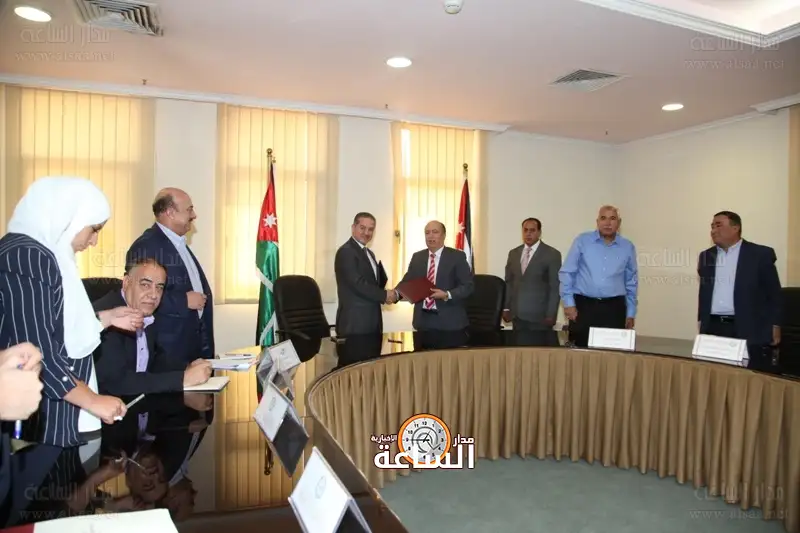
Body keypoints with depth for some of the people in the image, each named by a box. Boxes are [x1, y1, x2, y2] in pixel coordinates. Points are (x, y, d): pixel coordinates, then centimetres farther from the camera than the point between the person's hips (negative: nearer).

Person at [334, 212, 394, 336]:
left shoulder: (369, 253, 20)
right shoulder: (346, 252, -11)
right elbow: (358, 284, -19)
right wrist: (384, 295, -10)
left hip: (371, 321, 9)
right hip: (354, 322, -9)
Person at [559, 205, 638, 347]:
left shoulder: (628, 247, 8)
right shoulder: (582, 241, 0)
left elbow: (631, 282, 14)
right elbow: (567, 273, 1)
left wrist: (631, 313, 11)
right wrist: (568, 303, -6)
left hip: (614, 308, 2)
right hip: (583, 305, -2)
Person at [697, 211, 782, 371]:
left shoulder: (761, 254, 0)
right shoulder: (706, 256, 13)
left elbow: (774, 293, 0)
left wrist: (775, 326, -3)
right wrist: (701, 321, 15)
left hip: (751, 330, -4)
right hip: (713, 329, 4)